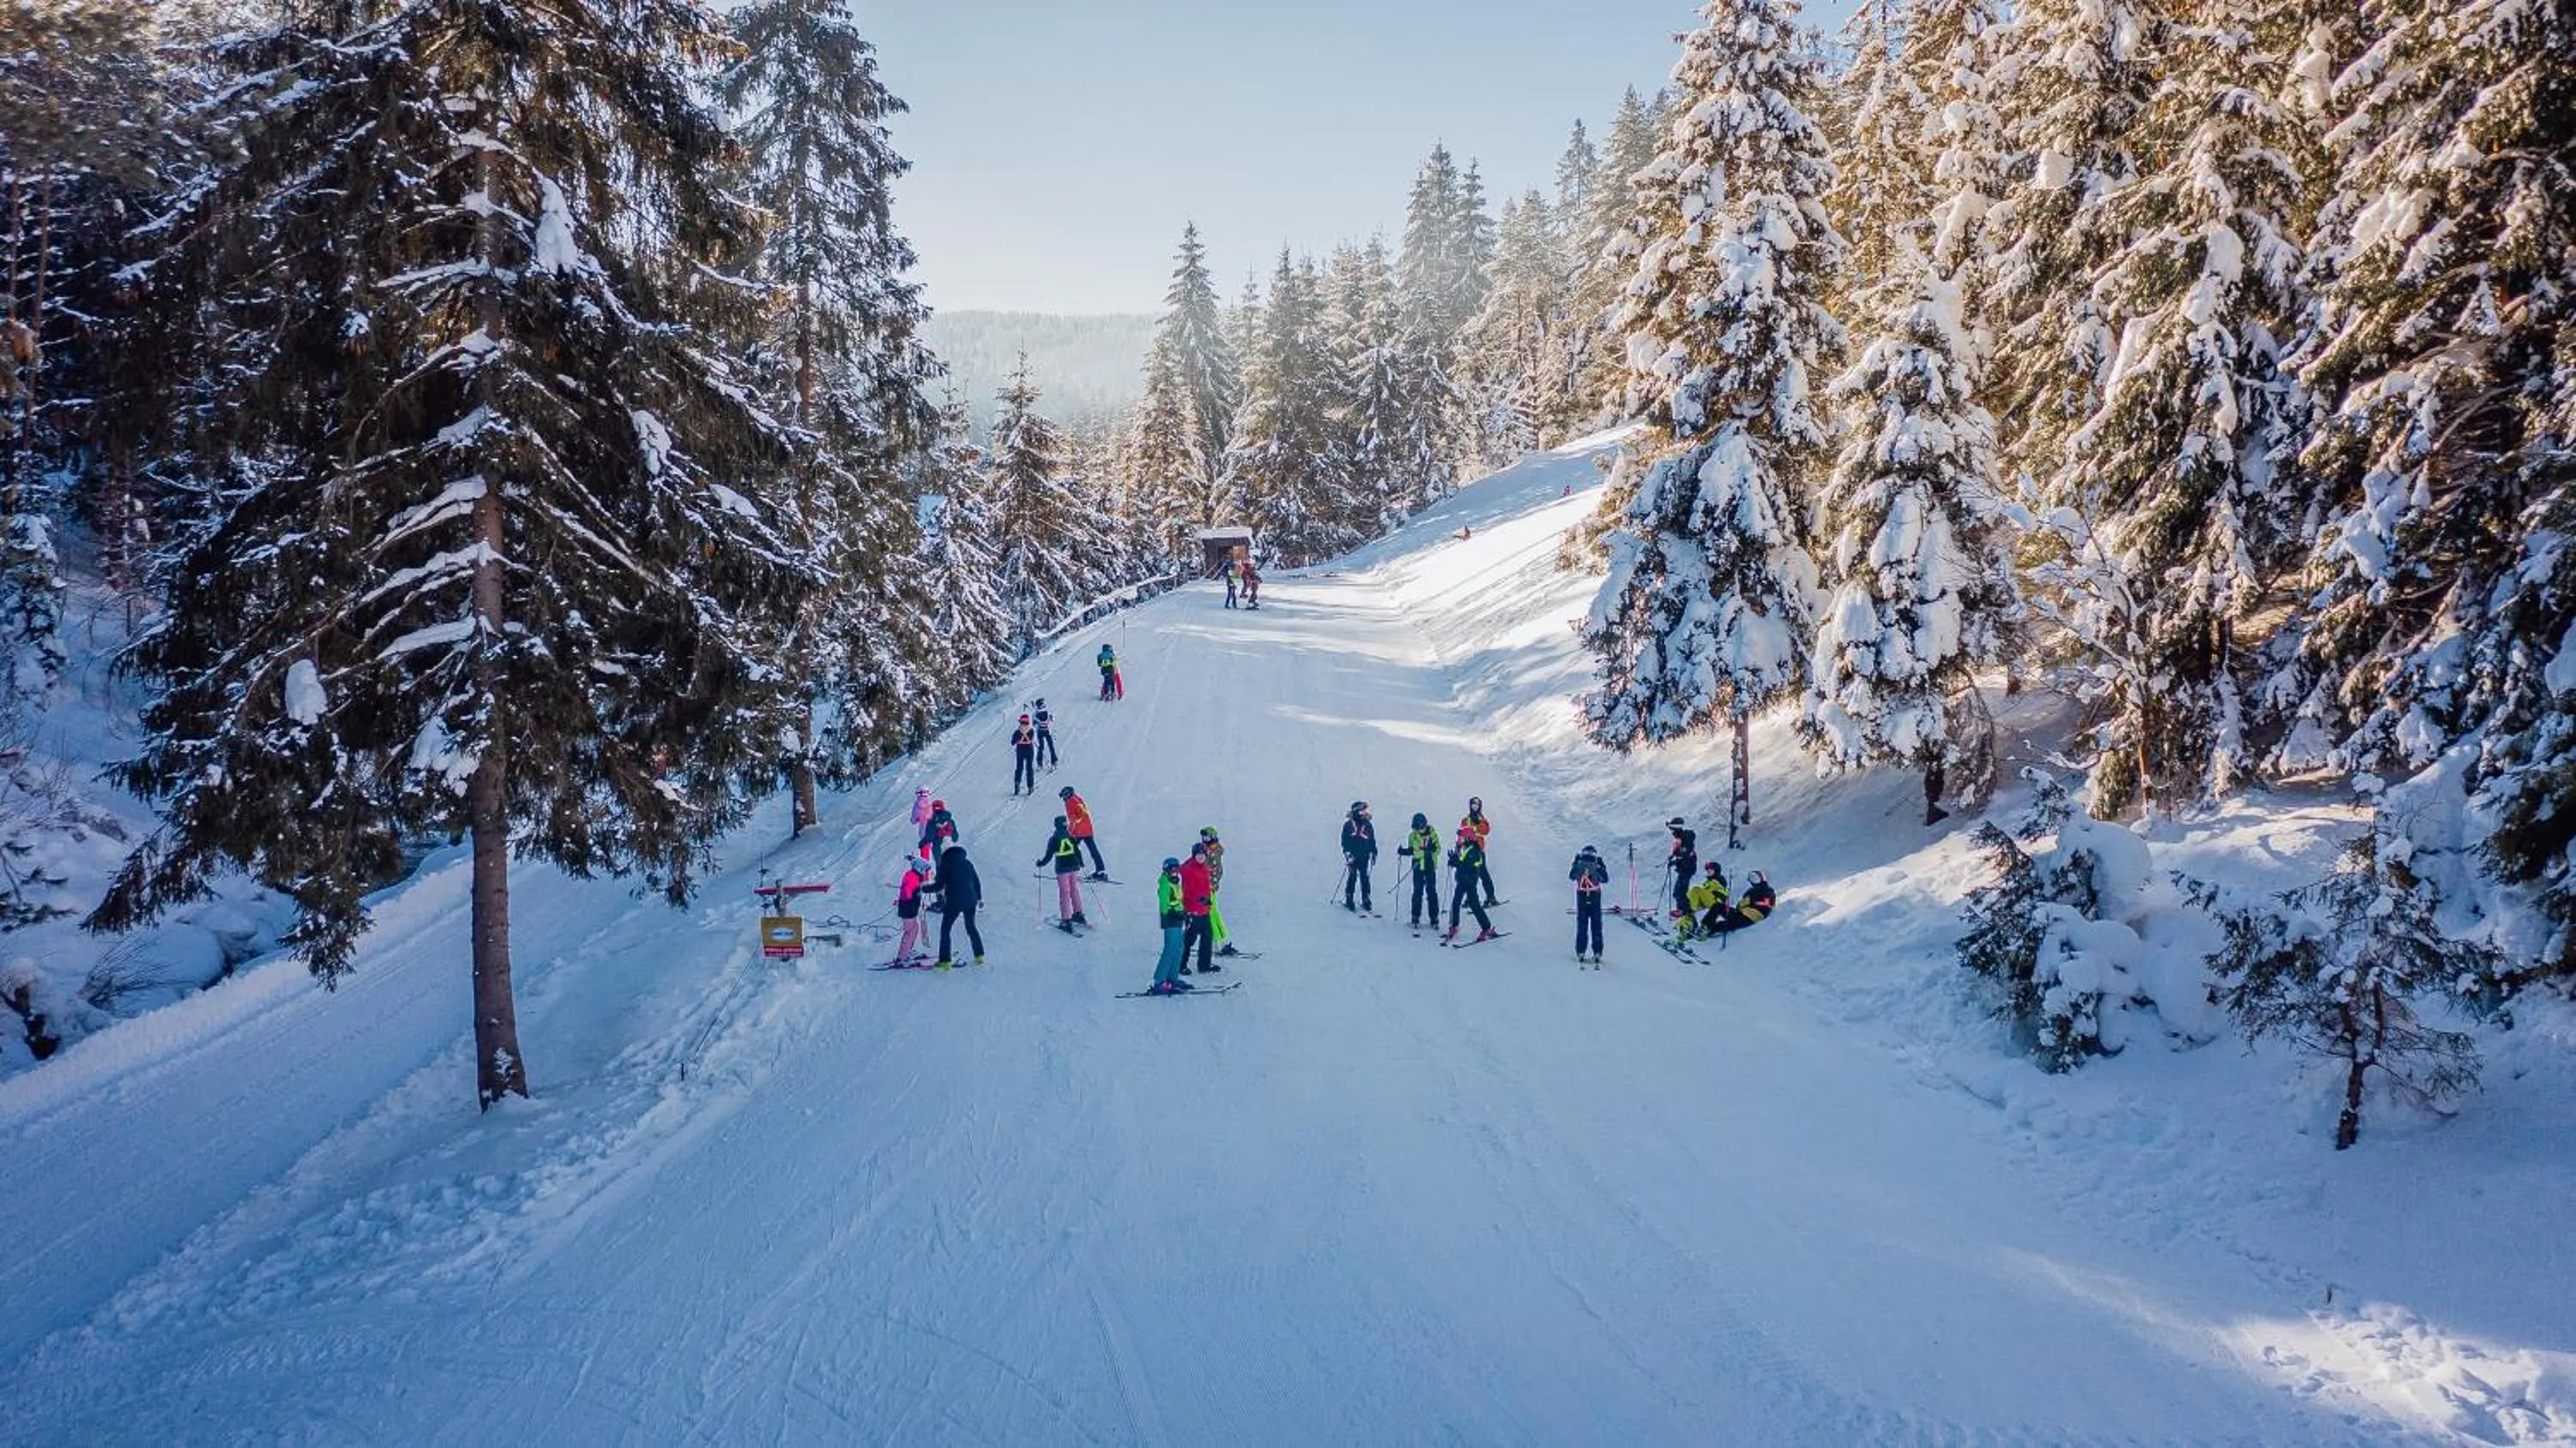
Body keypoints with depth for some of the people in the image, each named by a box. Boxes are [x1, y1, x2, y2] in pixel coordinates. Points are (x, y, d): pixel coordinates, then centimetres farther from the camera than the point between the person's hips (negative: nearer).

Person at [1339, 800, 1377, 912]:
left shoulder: (1368, 825, 7)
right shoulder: (1348, 825, -2)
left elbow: (1372, 841, 14)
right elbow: (1344, 841, -3)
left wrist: (1374, 853, 11)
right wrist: (1347, 853, -13)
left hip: (1364, 856, 3)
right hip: (1352, 856, -3)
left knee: (1365, 878, 3)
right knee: (1352, 878, -3)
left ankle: (1365, 900, 10)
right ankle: (1348, 900, 6)